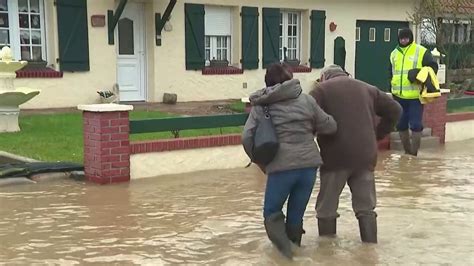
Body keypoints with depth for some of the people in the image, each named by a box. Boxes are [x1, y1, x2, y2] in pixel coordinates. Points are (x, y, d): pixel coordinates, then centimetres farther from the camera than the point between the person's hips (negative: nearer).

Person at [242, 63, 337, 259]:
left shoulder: (261, 105, 6)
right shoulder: (305, 99, 8)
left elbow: (247, 137, -3)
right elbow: (330, 127, 10)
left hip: (281, 166, -2)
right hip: (308, 163, 2)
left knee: (271, 211, 14)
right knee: (296, 214, 17)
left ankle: (284, 244, -8)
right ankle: (293, 247, 22)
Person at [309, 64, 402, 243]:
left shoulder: (322, 90, 4)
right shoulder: (367, 89, 18)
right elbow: (395, 110, 19)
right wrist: (378, 134, 19)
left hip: (336, 156, -4)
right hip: (365, 156, 4)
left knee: (327, 208, 8)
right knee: (366, 207, 12)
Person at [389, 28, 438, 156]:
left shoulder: (422, 51, -4)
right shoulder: (394, 53, 13)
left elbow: (433, 67, -2)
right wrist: (393, 88, 16)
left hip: (415, 96, -5)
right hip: (399, 96, 5)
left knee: (416, 126, -5)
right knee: (401, 125, 10)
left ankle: (413, 154, 4)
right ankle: (407, 153, 24)